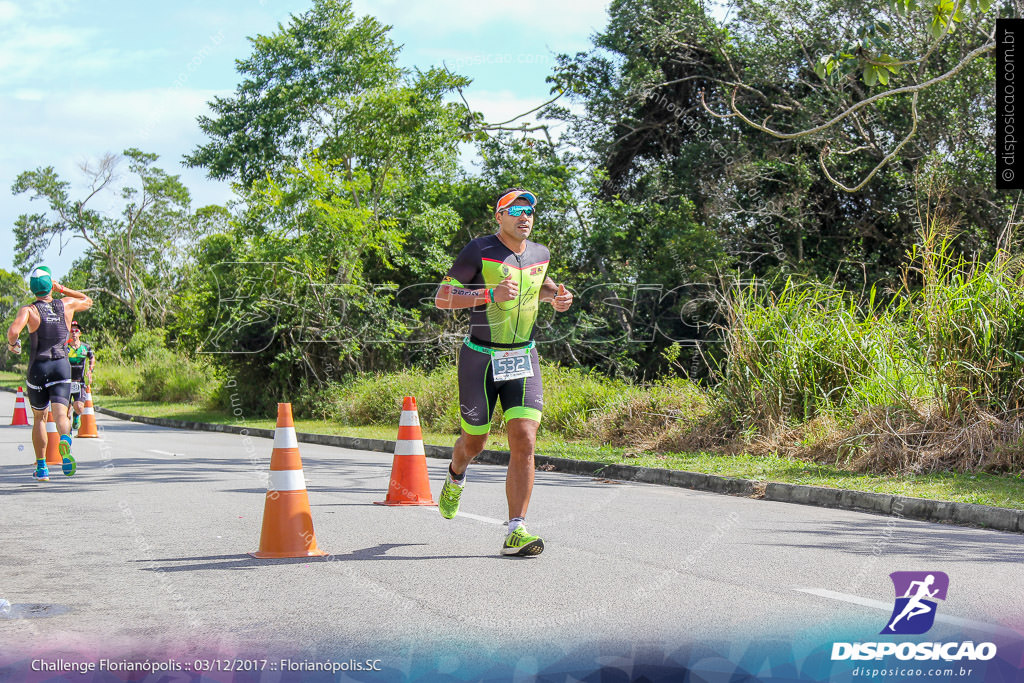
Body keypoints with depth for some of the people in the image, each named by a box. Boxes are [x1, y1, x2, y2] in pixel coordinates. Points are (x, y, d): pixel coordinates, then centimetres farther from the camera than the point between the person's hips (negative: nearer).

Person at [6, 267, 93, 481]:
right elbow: (88, 301, 29)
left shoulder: (29, 310, -3)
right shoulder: (67, 304, 7)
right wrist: (62, 289, 27)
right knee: (60, 413, -11)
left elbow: (13, 331, -21)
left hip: (38, 367, -1)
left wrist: (12, 343, 0)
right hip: (61, 366, 1)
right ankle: (65, 440, -45)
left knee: (39, 418, 15)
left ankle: (41, 467, 17)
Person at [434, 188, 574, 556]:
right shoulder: (479, 250, -10)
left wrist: (556, 295, 7)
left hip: (523, 359, 3)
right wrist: (490, 295, -26)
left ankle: (516, 532, -11)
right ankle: (455, 478, 48)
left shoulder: (539, 253, 6)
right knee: (474, 443, 10)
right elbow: (442, 298, -13)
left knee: (524, 443, -12)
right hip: (480, 357, -3)